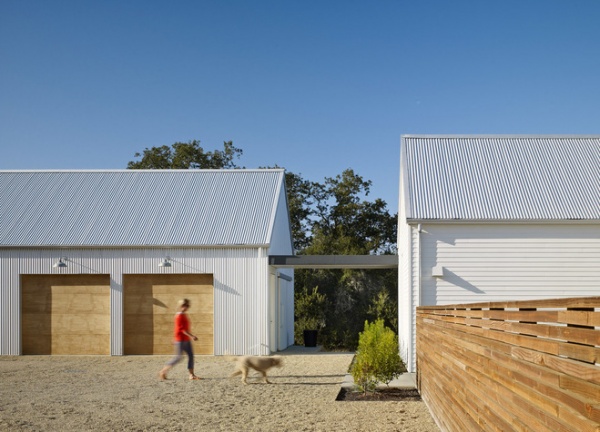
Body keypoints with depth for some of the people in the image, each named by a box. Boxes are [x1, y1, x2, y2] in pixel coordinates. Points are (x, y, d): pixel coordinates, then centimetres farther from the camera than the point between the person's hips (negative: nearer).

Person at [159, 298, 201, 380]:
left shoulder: (184, 315, 14)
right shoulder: (179, 316, -15)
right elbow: (182, 329, -22)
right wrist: (192, 336, -26)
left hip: (186, 340, 9)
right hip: (180, 340, -9)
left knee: (191, 355, 2)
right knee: (178, 357, -6)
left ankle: (192, 375, 3)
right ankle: (163, 372, 4)